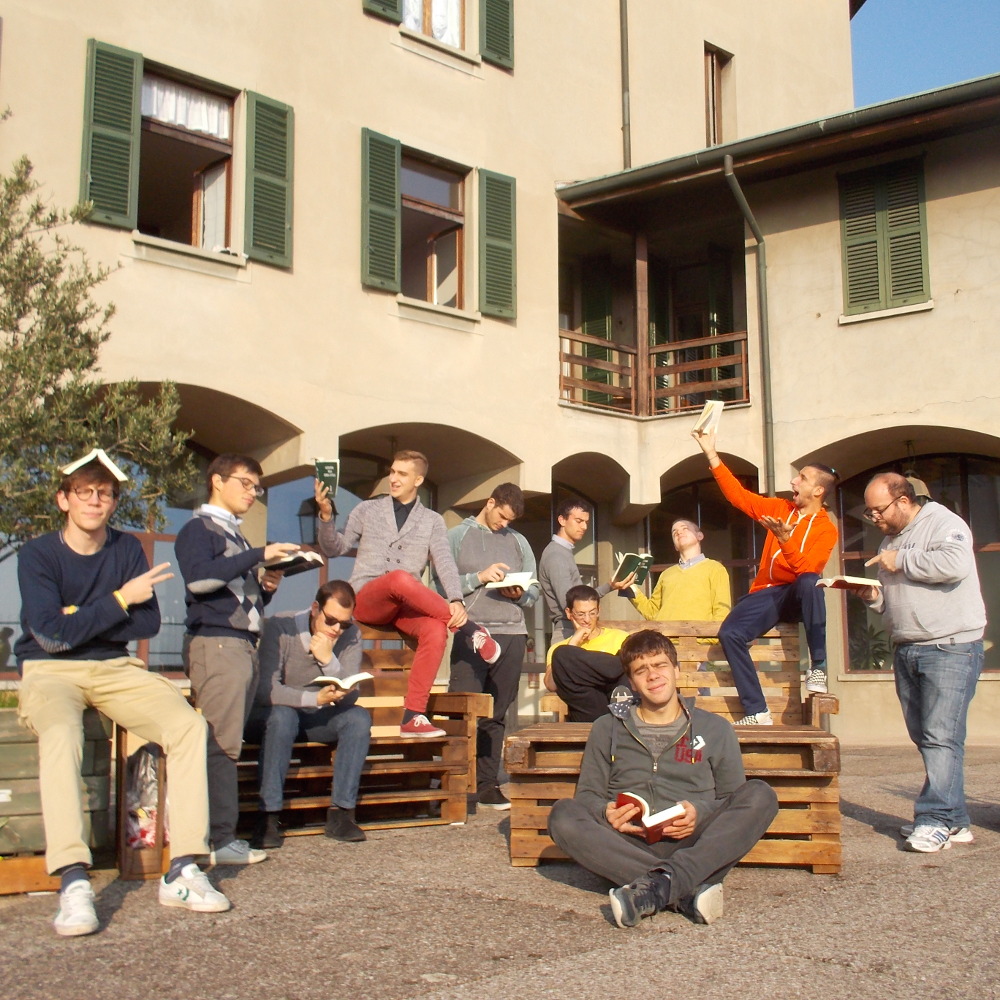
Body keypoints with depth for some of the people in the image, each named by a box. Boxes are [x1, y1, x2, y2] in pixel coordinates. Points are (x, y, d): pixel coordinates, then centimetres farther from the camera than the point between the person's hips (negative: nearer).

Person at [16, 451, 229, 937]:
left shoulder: (127, 549, 7)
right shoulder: (38, 555, -6)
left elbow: (149, 622, 0)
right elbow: (51, 635, -16)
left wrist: (81, 621, -11)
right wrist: (119, 600, -17)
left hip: (115, 669, 4)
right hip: (50, 672, -4)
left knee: (188, 724, -20)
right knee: (60, 735, -38)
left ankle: (182, 870, -20)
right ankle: (73, 883, -40)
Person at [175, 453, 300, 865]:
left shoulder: (235, 536, 26)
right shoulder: (199, 528, 1)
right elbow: (199, 578, -19)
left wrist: (266, 588, 7)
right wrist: (259, 555, -17)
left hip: (244, 645, 8)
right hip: (215, 642, -8)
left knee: (227, 743, 5)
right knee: (221, 743, -11)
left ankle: (222, 836, 5)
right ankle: (220, 840, -11)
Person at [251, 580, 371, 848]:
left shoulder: (351, 636, -7)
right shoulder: (280, 627, -19)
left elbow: (350, 696, -16)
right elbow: (265, 690, -29)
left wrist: (329, 659, -31)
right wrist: (315, 698, -41)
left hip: (320, 720, 4)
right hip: (276, 714, -3)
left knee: (359, 717, -24)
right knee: (282, 716, -36)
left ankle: (341, 812, -22)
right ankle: (268, 816, -31)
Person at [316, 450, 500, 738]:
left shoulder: (432, 521, 12)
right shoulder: (368, 509, 12)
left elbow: (444, 562, -2)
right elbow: (335, 549, 8)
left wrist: (456, 600, -20)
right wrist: (326, 515, -10)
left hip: (404, 605, 2)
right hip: (366, 600, -2)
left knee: (436, 630, -32)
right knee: (400, 578, -37)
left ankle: (413, 717, -28)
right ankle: (468, 630, -24)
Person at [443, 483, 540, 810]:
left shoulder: (519, 542, 20)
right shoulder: (458, 536, 8)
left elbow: (533, 592, 17)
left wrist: (519, 593, -4)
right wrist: (479, 578, -12)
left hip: (512, 635, 4)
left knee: (496, 715, 4)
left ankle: (486, 783, 9)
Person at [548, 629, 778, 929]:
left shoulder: (715, 729, 19)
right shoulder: (608, 729, 21)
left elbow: (735, 800, 14)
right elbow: (587, 794, 17)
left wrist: (700, 813, -8)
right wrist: (606, 813, -8)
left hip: (692, 846, 0)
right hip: (629, 846, 0)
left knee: (760, 795, -24)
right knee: (563, 815, -28)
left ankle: (664, 882, -42)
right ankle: (687, 889, -37)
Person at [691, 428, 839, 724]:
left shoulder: (826, 529, -4)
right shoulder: (781, 508, 11)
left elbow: (806, 570, -18)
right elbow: (739, 495, 9)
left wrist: (785, 539, -33)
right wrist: (712, 455, 5)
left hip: (798, 595, -4)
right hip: (767, 593, 4)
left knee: (811, 582, -40)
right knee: (730, 632, -23)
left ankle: (818, 666, -29)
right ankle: (757, 712, -22)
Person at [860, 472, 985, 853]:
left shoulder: (943, 523, -6)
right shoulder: (890, 539, 20)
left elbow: (956, 564, -27)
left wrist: (902, 562, -15)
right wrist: (874, 596, 3)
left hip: (950, 648, -8)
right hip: (906, 650, 9)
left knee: (941, 737, -13)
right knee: (924, 737, 6)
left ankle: (936, 819, -12)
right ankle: (954, 820, 11)